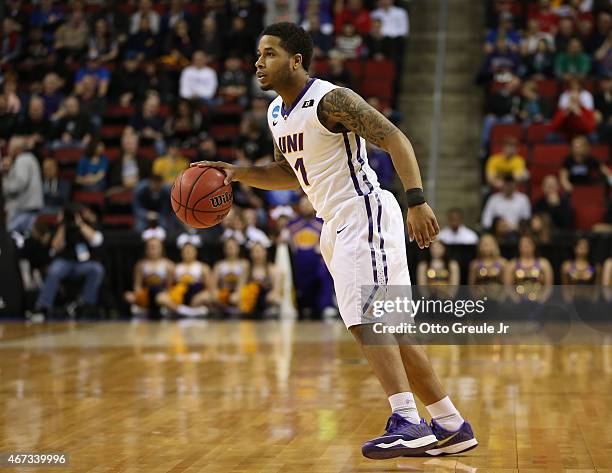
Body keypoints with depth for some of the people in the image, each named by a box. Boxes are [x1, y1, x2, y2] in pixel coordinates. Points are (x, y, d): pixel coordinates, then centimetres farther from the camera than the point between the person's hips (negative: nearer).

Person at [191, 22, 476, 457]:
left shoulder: (331, 99, -15)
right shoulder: (276, 113, 13)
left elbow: (395, 139, -20)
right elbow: (290, 173, 27)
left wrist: (417, 201, -31)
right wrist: (237, 173, 12)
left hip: (364, 214, -9)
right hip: (338, 225, 9)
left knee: (367, 321, -19)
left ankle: (408, 423, -20)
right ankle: (451, 426, 14)